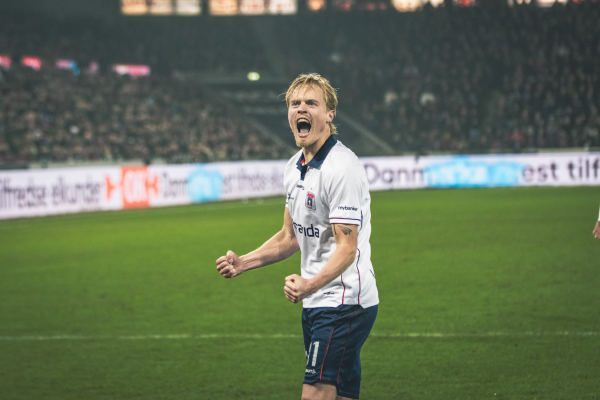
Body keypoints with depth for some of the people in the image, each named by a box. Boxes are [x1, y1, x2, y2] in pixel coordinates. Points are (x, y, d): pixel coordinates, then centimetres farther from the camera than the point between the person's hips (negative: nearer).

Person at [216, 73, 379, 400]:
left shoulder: (341, 167, -16)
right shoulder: (295, 167, 13)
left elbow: (347, 247, -21)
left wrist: (311, 284, -37)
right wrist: (244, 262, 10)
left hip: (344, 302, -9)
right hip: (317, 303, 9)